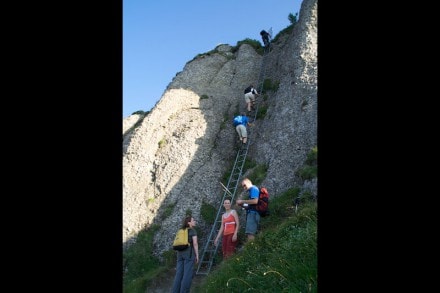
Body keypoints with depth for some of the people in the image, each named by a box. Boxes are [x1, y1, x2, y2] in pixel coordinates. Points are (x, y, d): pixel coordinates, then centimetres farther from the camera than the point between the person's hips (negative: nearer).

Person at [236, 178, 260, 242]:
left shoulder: (254, 189, -3)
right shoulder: (251, 191, 25)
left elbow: (255, 201, -19)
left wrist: (242, 201, -12)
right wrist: (242, 205, 8)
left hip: (253, 213, -10)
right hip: (252, 213, 10)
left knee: (250, 233, -16)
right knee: (251, 234, 8)